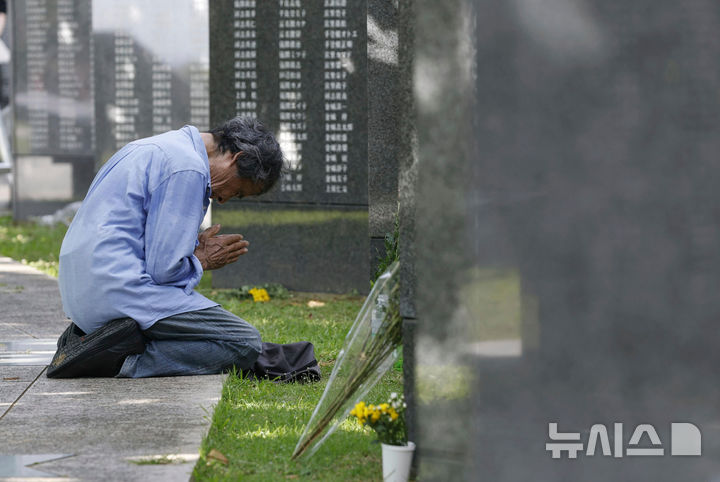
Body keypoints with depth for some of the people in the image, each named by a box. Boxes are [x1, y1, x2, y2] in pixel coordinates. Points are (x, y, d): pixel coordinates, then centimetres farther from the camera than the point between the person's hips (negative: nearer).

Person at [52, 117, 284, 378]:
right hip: (123, 288, -10)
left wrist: (194, 249, 15)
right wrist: (200, 261, 5)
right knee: (244, 343, -9)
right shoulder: (188, 168, -12)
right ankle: (127, 360, -18)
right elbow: (164, 268, -15)